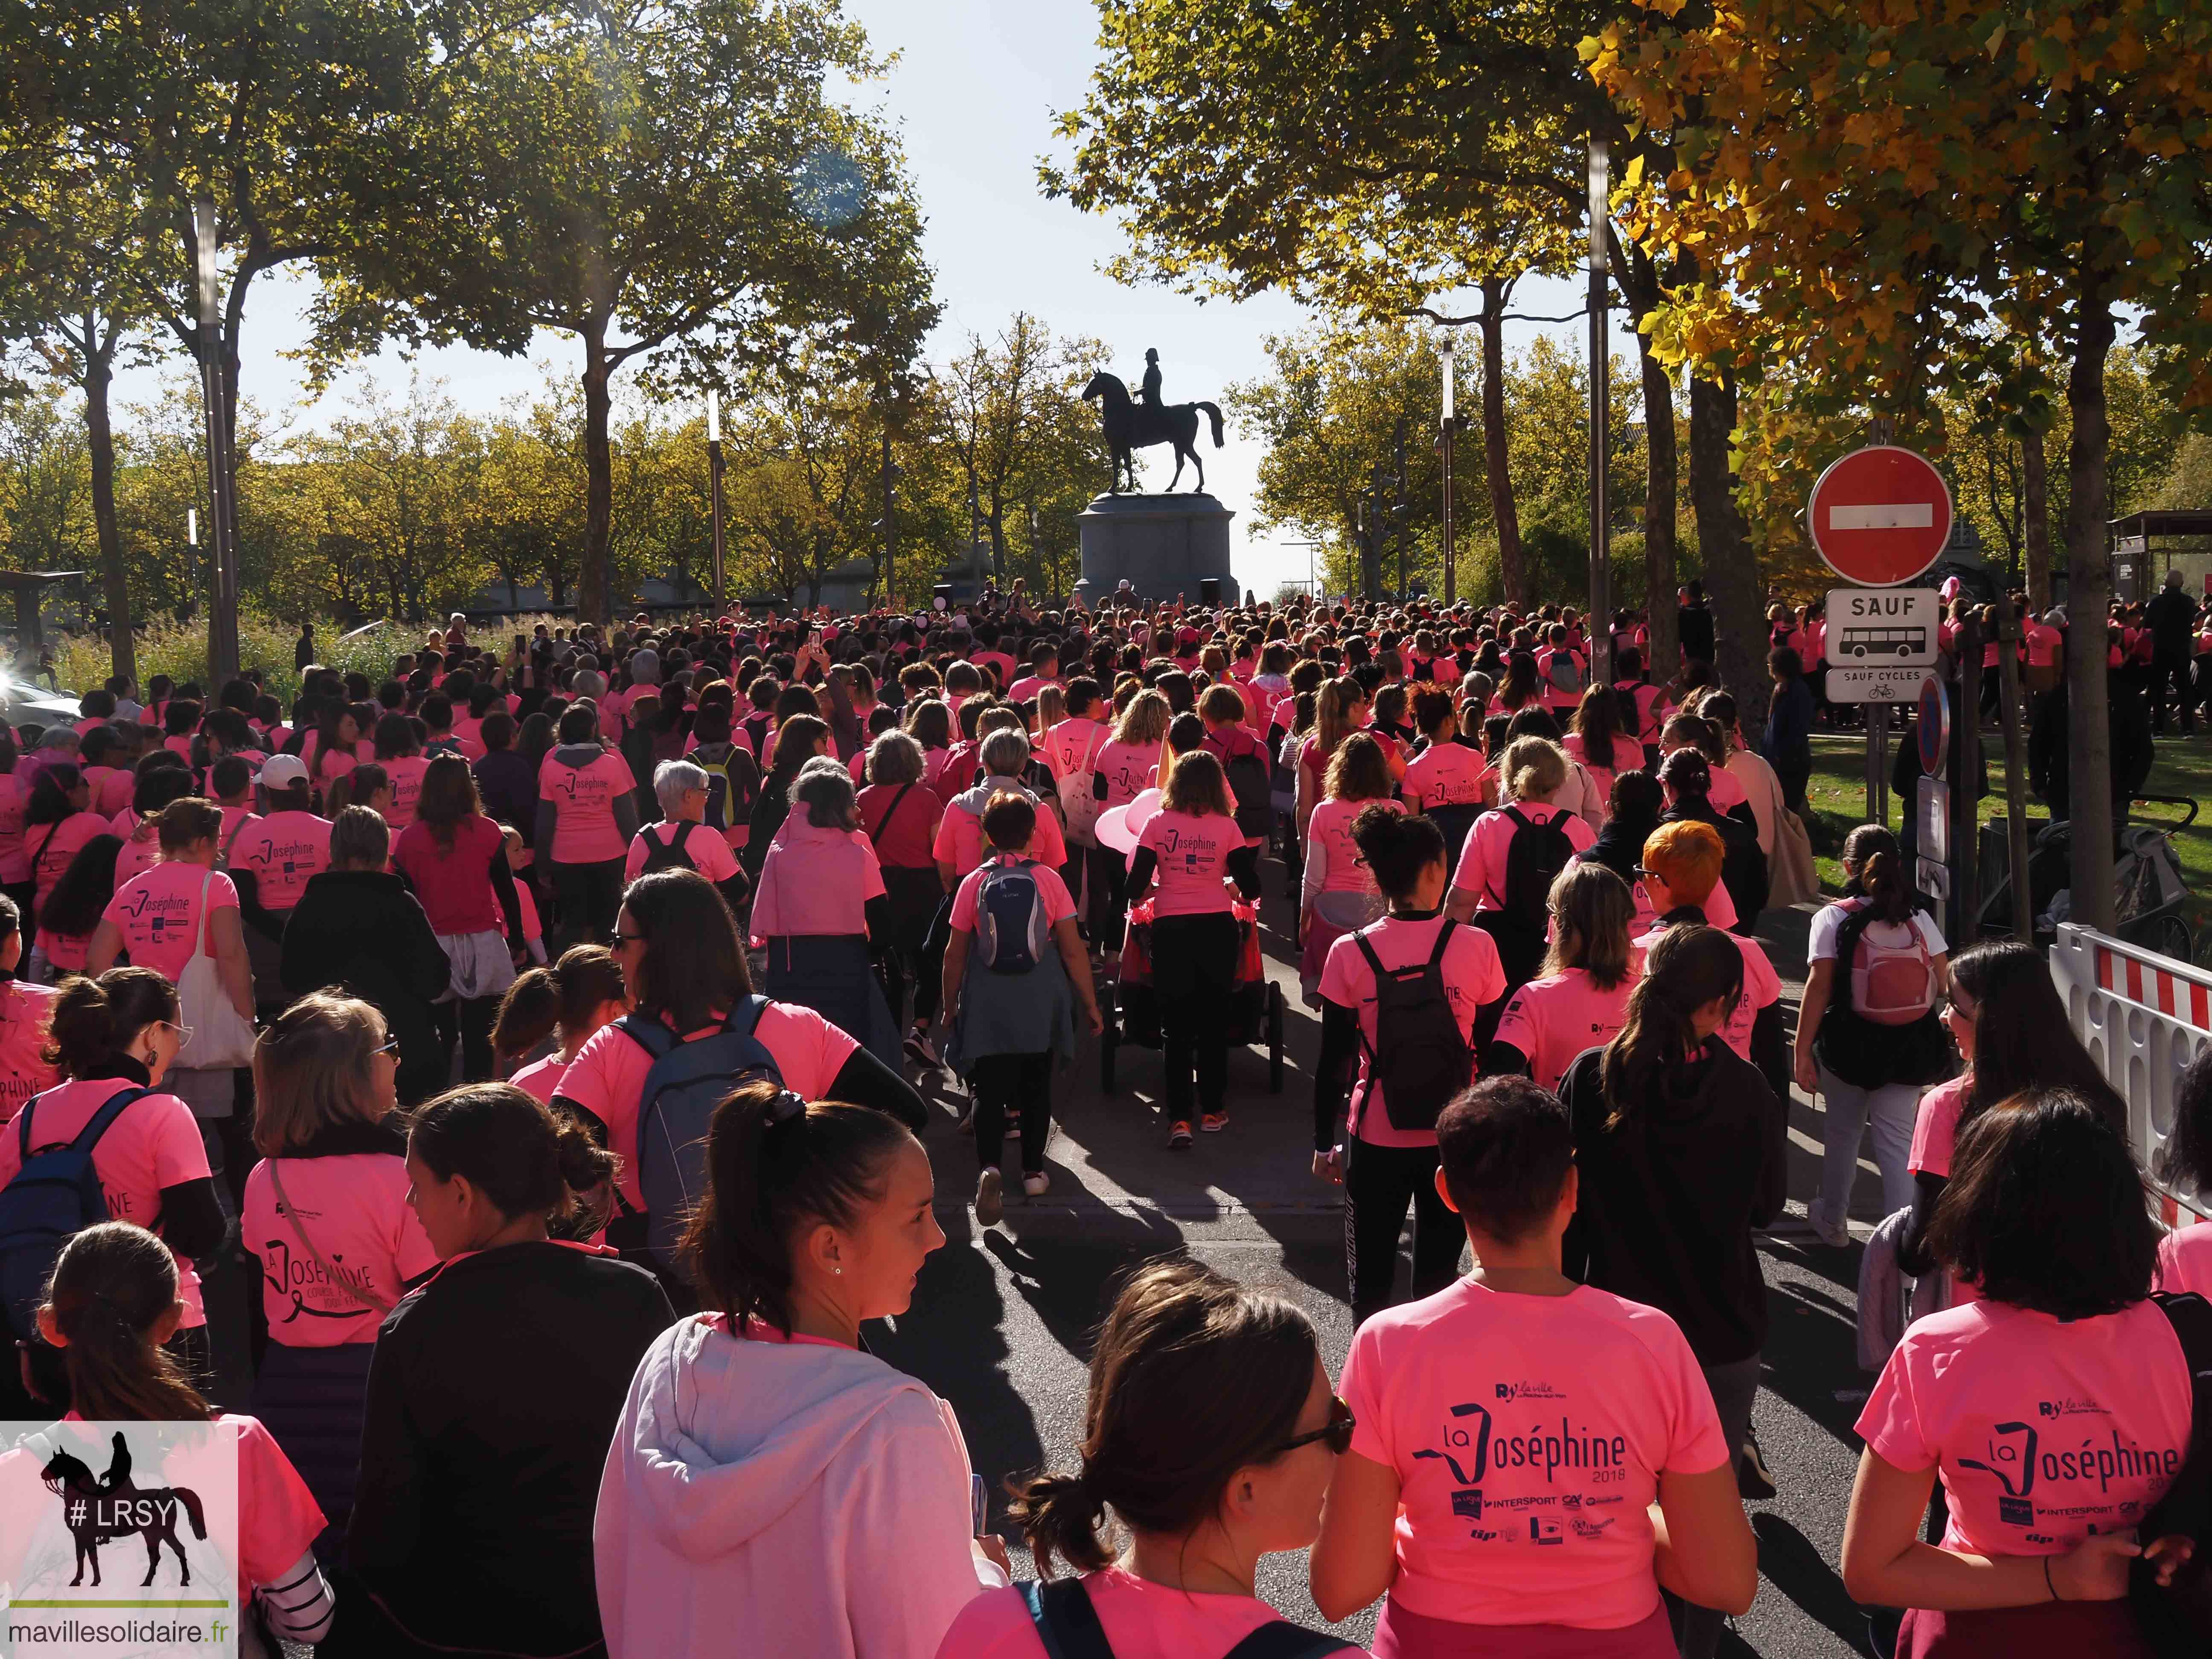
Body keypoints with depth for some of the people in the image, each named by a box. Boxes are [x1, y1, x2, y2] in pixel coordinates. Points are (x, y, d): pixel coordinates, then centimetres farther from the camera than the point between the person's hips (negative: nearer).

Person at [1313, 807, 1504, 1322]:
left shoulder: (1350, 954, -9)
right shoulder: (1476, 947, -9)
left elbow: (1333, 1060, -4)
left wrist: (1324, 1142, 7)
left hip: (1376, 1142, 0)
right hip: (1455, 1140, 0)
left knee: (1370, 1284, 13)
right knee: (1439, 1278, 13)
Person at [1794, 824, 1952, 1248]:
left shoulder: (1833, 919, -9)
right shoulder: (1919, 919, 0)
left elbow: (1819, 986, -14)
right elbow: (1944, 987, 0)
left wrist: (1803, 1051, -12)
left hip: (1850, 1044, -2)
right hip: (1911, 1046, 2)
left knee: (1841, 1130, 18)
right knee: (1897, 1137, 6)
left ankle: (1832, 1221, 35)